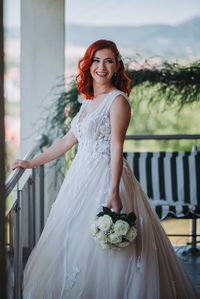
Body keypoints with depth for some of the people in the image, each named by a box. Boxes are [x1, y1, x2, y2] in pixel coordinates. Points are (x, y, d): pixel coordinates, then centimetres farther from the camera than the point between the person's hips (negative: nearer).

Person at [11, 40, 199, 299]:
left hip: (105, 178, -8)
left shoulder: (117, 100, -9)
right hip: (81, 177, 9)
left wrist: (114, 192, -24)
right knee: (72, 246, 12)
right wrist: (31, 163, 21)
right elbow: (68, 141, 20)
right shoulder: (88, 101, 16)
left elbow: (116, 147, -16)